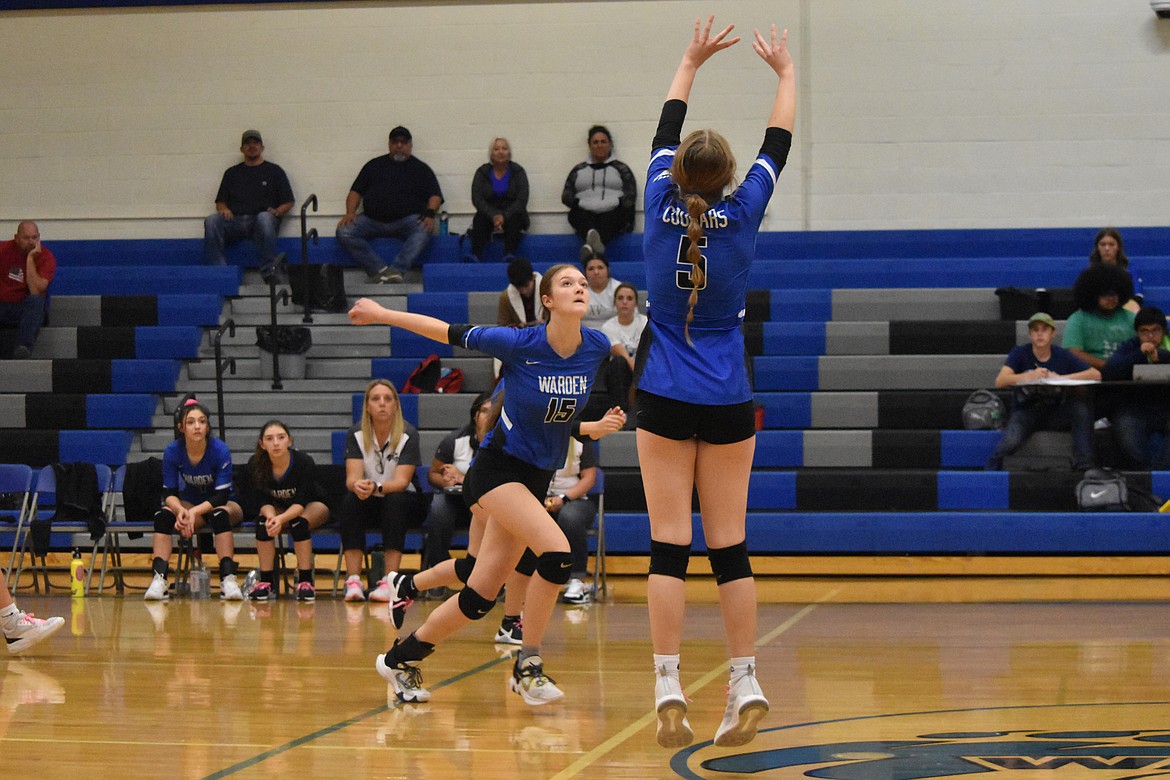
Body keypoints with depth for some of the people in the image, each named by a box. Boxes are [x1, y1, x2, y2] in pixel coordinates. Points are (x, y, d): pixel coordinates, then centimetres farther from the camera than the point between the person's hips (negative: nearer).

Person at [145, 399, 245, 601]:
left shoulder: (220, 451, -21)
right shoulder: (172, 452, -14)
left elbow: (222, 495, -22)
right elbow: (169, 493, -12)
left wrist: (194, 512, -36)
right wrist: (180, 510, -35)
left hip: (222, 506, -2)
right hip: (190, 505, 2)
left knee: (220, 514, -37)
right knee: (163, 515, -28)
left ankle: (228, 579, -42)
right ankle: (159, 578, -36)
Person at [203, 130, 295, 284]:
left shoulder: (274, 171, 19)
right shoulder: (232, 173, 27)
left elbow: (288, 202, 14)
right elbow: (220, 201, 24)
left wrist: (277, 212, -7)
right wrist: (223, 209, 0)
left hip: (260, 221, -2)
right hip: (235, 221, 2)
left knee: (265, 218, -40)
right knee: (212, 221, -30)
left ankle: (268, 271, -42)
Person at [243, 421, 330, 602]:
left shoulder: (304, 461, -29)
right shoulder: (255, 465, -21)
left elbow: (301, 503, -30)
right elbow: (261, 501, -20)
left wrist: (281, 518, -49)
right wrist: (270, 514, -44)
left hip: (312, 508, -3)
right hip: (277, 508, 3)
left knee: (299, 521, -35)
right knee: (264, 521, -29)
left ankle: (305, 581, -29)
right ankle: (266, 582, -24)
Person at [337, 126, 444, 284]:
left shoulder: (421, 168, 16)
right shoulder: (374, 165, 21)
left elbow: (435, 195, 7)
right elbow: (356, 191, 18)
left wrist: (429, 213, -15)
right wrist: (350, 212, -2)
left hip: (406, 220, -2)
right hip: (372, 220, 2)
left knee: (423, 230, -36)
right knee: (344, 232, -26)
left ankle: (397, 270, -46)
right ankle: (380, 270, -34)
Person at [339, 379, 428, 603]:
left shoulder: (408, 435, -14)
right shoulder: (356, 434, -6)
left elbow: (401, 481, -24)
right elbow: (352, 477, -17)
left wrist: (376, 487, -45)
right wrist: (358, 485, -43)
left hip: (405, 503, -2)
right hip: (369, 503, 2)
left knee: (395, 501, -35)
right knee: (351, 500, -30)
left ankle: (389, 582, -39)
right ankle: (353, 581, -36)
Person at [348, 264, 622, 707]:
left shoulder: (597, 348, -8)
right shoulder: (517, 344, -19)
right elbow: (448, 333, -7)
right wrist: (380, 314, 1)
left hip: (538, 478, 5)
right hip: (499, 467, -5)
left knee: (481, 597, 5)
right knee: (557, 554, -28)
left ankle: (401, 658, 25)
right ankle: (528, 664, -11)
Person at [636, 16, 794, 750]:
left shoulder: (661, 204, -4)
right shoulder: (742, 213, -5)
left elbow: (666, 130, 14)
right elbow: (779, 141, 11)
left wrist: (691, 63, 29)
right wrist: (786, 72, 27)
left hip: (665, 399, 0)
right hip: (728, 402, 0)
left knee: (669, 546, -3)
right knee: (730, 547, 3)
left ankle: (670, 689, -11)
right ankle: (746, 684, -2)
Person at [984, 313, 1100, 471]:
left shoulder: (1062, 356, 1)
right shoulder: (1020, 353, -2)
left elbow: (1096, 374, -9)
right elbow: (1000, 381, -18)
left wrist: (1062, 378, -19)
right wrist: (1029, 376, -34)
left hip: (1055, 415, 2)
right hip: (1025, 412, -2)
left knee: (1081, 405, -28)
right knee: (1011, 441, -33)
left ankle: (1083, 465, -22)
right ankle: (993, 468, 1)